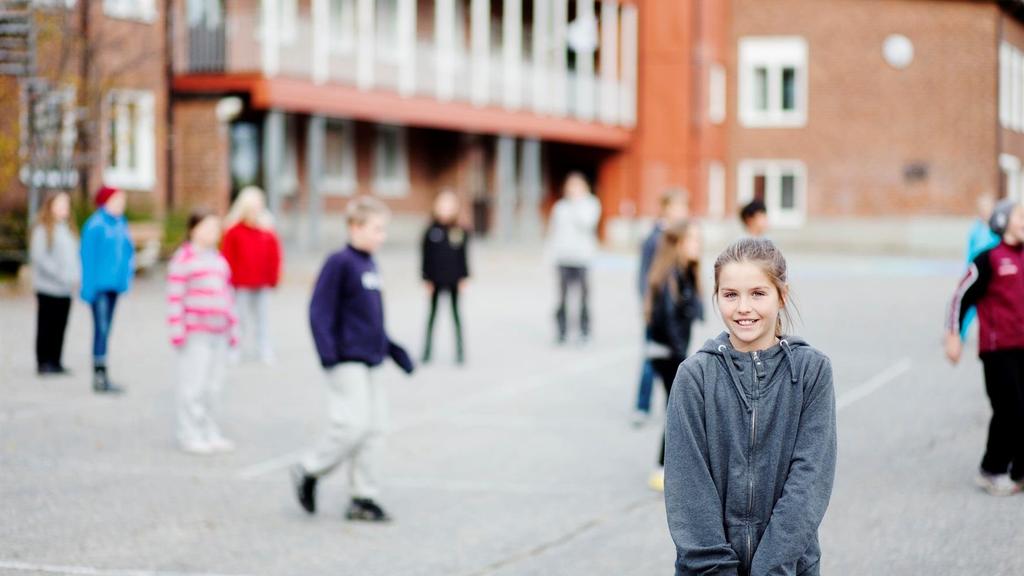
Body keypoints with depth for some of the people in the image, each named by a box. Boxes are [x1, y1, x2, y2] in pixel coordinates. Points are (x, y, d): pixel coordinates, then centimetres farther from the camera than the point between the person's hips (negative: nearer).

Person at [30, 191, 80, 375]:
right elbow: (38, 256, -14)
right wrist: (60, 274, -17)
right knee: (46, 326, -1)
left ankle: (55, 362, 14)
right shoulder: (43, 229, -7)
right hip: (48, 288, -6)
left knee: (59, 327, 8)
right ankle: (44, 362, 5)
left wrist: (76, 276, 0)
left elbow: (74, 255, 16)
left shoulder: (68, 228, 15)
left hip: (65, 290, 6)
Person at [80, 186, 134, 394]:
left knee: (105, 330, 11)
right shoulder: (95, 225, -10)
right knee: (101, 328, -9)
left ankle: (100, 377, 15)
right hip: (100, 285, -8)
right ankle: (100, 376, -9)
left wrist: (126, 279, 11)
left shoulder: (120, 224, 12)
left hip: (114, 284, 8)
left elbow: (127, 251, 18)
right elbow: (88, 257, -12)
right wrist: (89, 287, -14)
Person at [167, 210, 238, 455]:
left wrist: (232, 328, 19)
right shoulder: (183, 259, -6)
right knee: (193, 386, -5)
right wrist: (177, 331, -15)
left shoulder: (219, 260, 18)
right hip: (195, 334, -7)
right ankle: (190, 435, 1)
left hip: (219, 334, 7)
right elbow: (175, 298, -10)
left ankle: (209, 433, 18)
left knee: (213, 386, 11)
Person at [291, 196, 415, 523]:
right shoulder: (339, 263, -11)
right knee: (353, 425, -11)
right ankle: (309, 472, 9)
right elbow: (320, 312, -15)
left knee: (374, 428, 7)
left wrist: (393, 350, 22)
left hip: (367, 360, 8)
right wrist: (328, 356, -22)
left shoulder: (370, 265, 14)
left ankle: (364, 498, 13)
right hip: (346, 361, -8)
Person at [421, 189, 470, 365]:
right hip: (436, 280, 0)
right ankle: (427, 350, 15)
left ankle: (460, 350, 12)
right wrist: (427, 279, -4)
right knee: (433, 313, 8)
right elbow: (426, 256, -1)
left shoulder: (461, 232, -1)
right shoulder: (432, 231, -3)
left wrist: (464, 277, 0)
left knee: (455, 313, 7)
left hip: (454, 280, 0)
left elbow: (463, 256, 3)